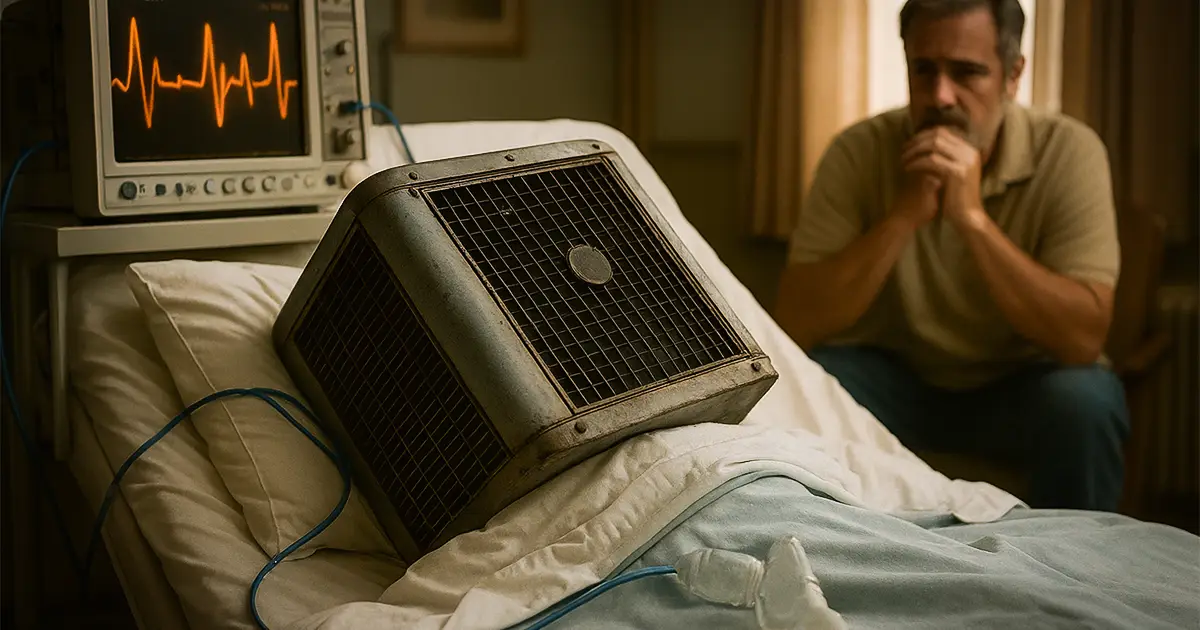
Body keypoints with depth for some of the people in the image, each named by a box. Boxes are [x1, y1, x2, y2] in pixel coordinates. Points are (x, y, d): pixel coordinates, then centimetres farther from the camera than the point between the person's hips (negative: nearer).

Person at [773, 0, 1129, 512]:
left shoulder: (1068, 152, -16)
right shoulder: (858, 153, -13)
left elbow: (1083, 338, -24)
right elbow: (796, 325, -20)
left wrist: (972, 218, -33)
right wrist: (903, 216, -30)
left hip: (1021, 383, 0)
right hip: (894, 379, 1)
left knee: (1084, 403, -31)